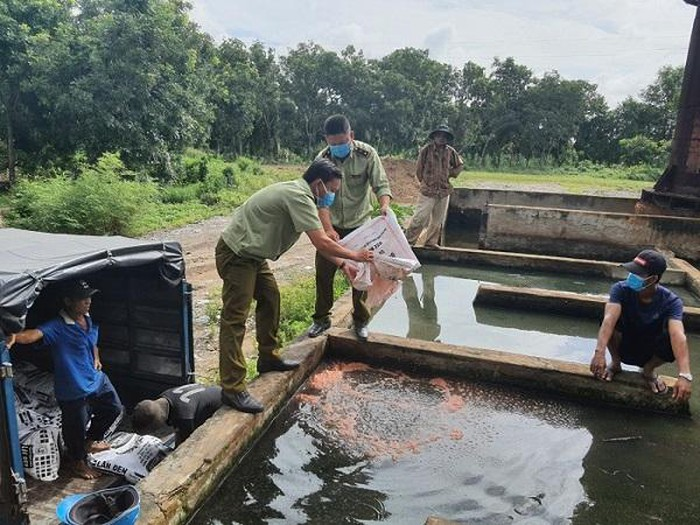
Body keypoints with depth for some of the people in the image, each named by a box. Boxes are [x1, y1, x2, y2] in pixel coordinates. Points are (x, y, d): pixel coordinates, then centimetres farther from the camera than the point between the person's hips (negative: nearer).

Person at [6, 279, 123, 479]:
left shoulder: (89, 320, -1)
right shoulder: (57, 327, -24)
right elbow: (35, 333, -46)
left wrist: (96, 358, 2)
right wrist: (15, 337, -66)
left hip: (97, 380, 7)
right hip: (73, 390, -7)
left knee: (114, 409, 23)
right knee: (76, 428, 12)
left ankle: (92, 440, 49)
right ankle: (77, 461, 41)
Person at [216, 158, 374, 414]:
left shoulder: (298, 194, 12)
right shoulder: (299, 197, -20)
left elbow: (320, 241, 17)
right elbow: (322, 243, -24)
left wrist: (343, 265, 12)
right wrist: (354, 255, -10)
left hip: (251, 254, 11)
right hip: (236, 256, -11)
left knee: (270, 299, 18)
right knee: (235, 320, -10)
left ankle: (268, 358, 32)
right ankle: (232, 389, -6)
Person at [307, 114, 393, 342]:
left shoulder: (367, 154, -15)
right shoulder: (322, 159, -12)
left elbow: (381, 184, -17)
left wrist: (384, 206, -39)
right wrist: (328, 228, -30)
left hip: (359, 224, -1)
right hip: (332, 225, 1)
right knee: (323, 272, 4)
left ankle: (360, 320, 23)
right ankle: (321, 318, 22)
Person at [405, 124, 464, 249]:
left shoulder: (451, 152, 4)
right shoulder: (426, 150, -6)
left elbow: (460, 165, 19)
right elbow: (419, 169, 1)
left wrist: (450, 173, 7)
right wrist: (424, 182, 4)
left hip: (444, 191, 4)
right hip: (428, 191, -4)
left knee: (438, 220, 11)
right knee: (420, 218, -9)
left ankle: (431, 242, 23)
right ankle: (409, 241, 1)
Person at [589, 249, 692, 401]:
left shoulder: (671, 301, -24)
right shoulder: (621, 289, -24)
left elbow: (678, 335, -40)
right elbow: (609, 319, -40)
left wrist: (684, 375, -55)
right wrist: (599, 352, -56)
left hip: (650, 352, 0)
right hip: (623, 347, 0)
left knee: (674, 343, -31)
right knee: (613, 321, -31)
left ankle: (648, 370, 2)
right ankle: (615, 363, -2)